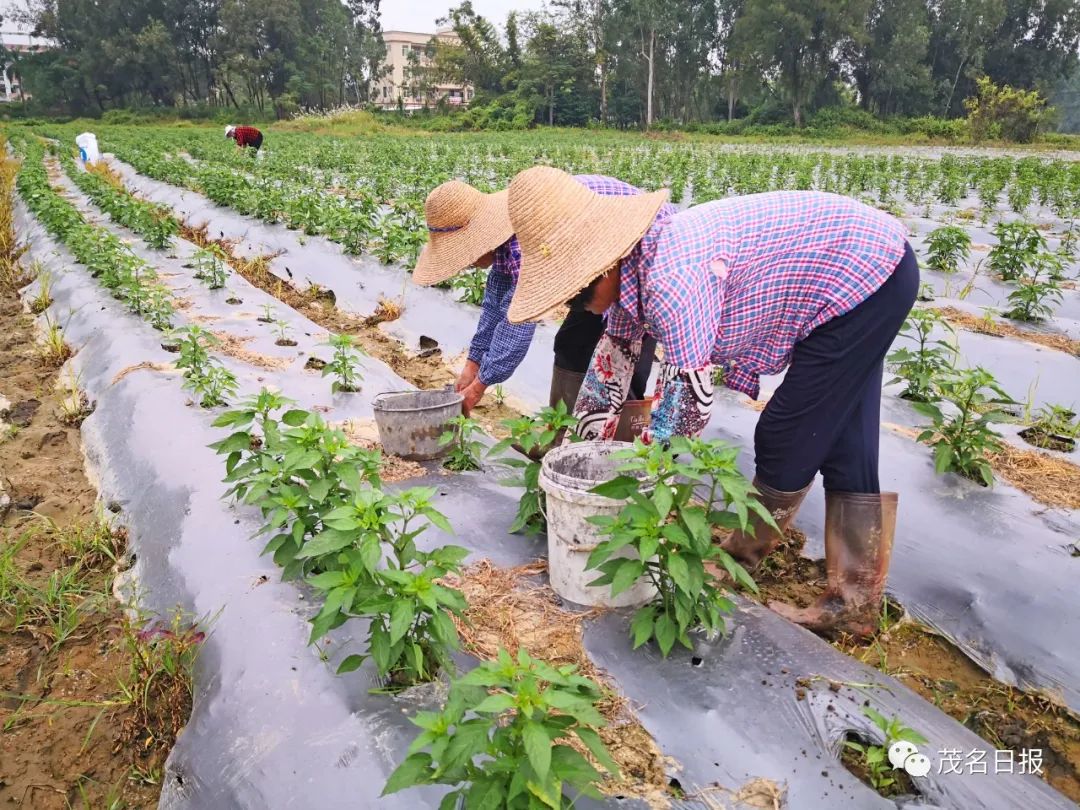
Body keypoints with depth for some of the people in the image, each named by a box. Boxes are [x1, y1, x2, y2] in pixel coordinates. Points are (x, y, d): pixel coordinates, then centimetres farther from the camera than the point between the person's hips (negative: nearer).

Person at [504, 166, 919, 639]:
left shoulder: (670, 281, -32)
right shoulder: (631, 268, -2)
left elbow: (690, 399, -26)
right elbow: (613, 356, 10)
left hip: (868, 270, -9)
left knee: (787, 441, -3)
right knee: (843, 448, 9)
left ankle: (743, 554, 21)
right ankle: (854, 603, 19)